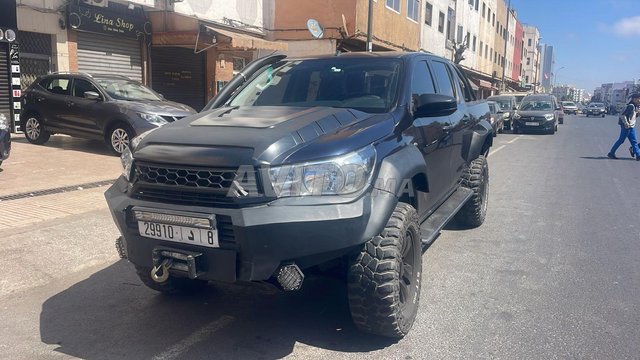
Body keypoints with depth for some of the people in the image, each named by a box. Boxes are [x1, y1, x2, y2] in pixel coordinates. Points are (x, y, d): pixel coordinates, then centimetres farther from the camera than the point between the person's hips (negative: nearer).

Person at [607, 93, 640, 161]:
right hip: (627, 127, -9)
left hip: (631, 126, 9)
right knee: (621, 140, -4)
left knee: (634, 141, 9)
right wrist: (626, 124, -21)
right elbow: (622, 115, -22)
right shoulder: (631, 106, -16)